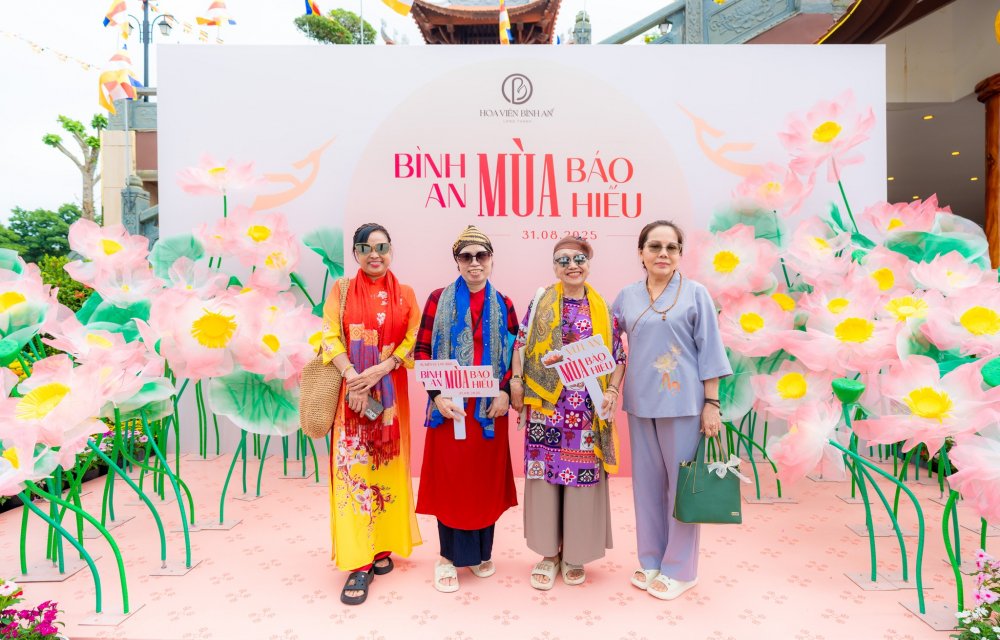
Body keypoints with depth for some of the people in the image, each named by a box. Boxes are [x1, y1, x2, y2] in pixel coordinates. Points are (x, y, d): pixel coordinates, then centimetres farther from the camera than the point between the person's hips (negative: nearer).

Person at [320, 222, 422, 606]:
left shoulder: (405, 295, 7)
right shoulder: (342, 291, 5)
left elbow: (412, 342, -1)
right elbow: (330, 338, -3)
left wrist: (377, 372, -15)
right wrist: (353, 378, -17)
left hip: (390, 392, 1)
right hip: (352, 390, -1)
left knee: (387, 464, 7)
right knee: (353, 468, -5)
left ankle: (382, 546, 23)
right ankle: (359, 563, 2)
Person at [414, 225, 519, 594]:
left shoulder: (503, 305, 6)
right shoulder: (439, 299, 1)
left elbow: (516, 354, 7)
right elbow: (422, 350, -1)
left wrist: (506, 391, -7)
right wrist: (437, 394, -12)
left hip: (489, 407, 2)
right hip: (450, 406, -2)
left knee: (486, 477, 9)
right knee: (449, 478, 3)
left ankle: (481, 551, 28)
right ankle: (450, 555, 19)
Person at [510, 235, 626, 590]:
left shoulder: (602, 309, 5)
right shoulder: (540, 302, 3)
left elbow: (618, 357, 7)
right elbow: (521, 345, 4)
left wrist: (612, 392, -6)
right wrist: (516, 383, -5)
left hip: (588, 410, 1)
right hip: (546, 406, 0)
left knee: (584, 476, 6)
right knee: (545, 474, 5)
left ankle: (575, 555, 25)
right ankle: (549, 553, 23)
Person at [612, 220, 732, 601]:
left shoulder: (695, 294, -1)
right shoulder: (627, 297, 8)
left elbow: (709, 351, -3)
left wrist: (712, 403, -7)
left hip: (681, 402, -3)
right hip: (641, 402, 4)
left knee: (682, 482, 5)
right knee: (647, 482, 11)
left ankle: (680, 568, 19)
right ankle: (652, 560, 26)